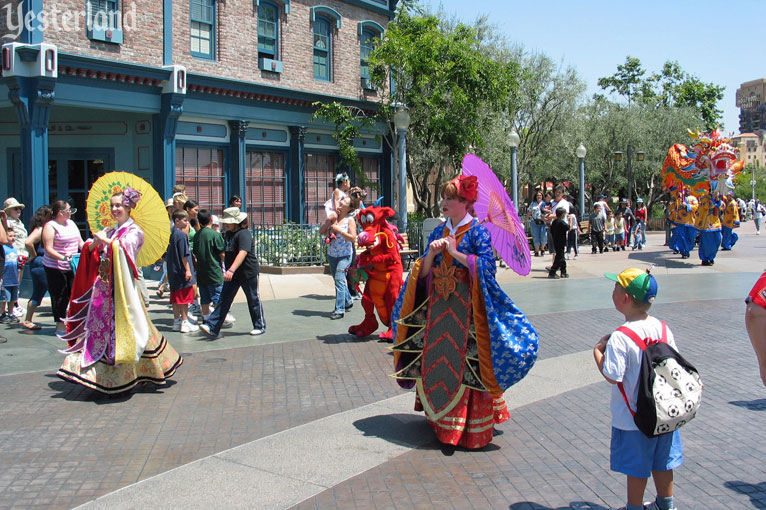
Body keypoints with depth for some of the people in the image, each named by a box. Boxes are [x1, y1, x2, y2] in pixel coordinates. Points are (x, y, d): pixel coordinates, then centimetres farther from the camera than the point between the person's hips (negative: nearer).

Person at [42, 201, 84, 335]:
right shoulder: (50, 226, -9)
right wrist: (62, 257, -28)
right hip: (55, 268, -6)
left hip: (72, 267, 6)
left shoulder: (71, 223, 13)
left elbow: (80, 241, 18)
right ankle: (60, 325, 9)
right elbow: (48, 249, -15)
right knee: (59, 296, -1)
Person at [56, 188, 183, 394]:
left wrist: (105, 240, -12)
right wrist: (95, 242, -8)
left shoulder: (134, 231, -1)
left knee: (122, 328, -5)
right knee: (99, 325, 5)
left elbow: (125, 246, -20)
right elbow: (90, 251, 11)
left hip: (122, 288, -6)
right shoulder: (109, 231, 16)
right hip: (103, 287, 6)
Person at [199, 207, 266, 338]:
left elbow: (243, 253, -31)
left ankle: (260, 326, 21)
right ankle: (212, 328, -2)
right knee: (224, 300, 2)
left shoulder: (244, 234, -18)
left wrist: (231, 270, -42)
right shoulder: (228, 234, 10)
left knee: (253, 300, 6)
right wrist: (228, 271, 23)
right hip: (232, 274, 8)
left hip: (248, 273, -8)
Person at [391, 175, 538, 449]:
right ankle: (438, 413, 23)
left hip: (466, 306, -6)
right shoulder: (438, 232, 12)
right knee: (437, 359, 9)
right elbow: (423, 272, 10)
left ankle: (470, 425, 5)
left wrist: (455, 252, -16)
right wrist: (431, 253, -9)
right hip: (437, 304, 6)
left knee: (465, 362, -5)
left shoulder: (477, 230, -5)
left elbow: (488, 265, -17)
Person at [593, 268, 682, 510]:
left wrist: (598, 350, -11)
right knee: (662, 459, 22)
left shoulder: (620, 338, -25)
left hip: (633, 416, -6)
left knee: (636, 466, 10)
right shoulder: (663, 328, -5)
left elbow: (613, 377, -25)